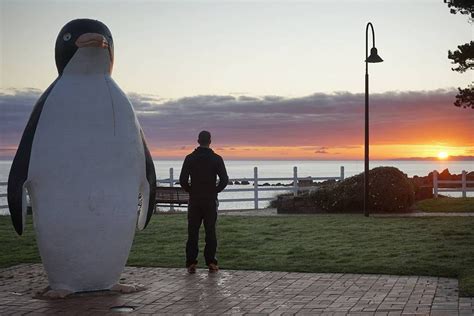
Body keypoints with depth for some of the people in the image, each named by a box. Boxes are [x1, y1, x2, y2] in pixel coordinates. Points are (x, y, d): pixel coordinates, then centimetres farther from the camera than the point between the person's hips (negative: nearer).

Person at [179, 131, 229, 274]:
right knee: (210, 232, 5)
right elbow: (224, 180, -7)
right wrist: (215, 191, 8)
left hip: (194, 201, 0)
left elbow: (182, 180, -5)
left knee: (193, 233, 5)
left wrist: (191, 191, 10)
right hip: (210, 201, 0)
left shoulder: (190, 158, -1)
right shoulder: (216, 159, -3)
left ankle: (191, 263, 2)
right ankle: (211, 263, 4)